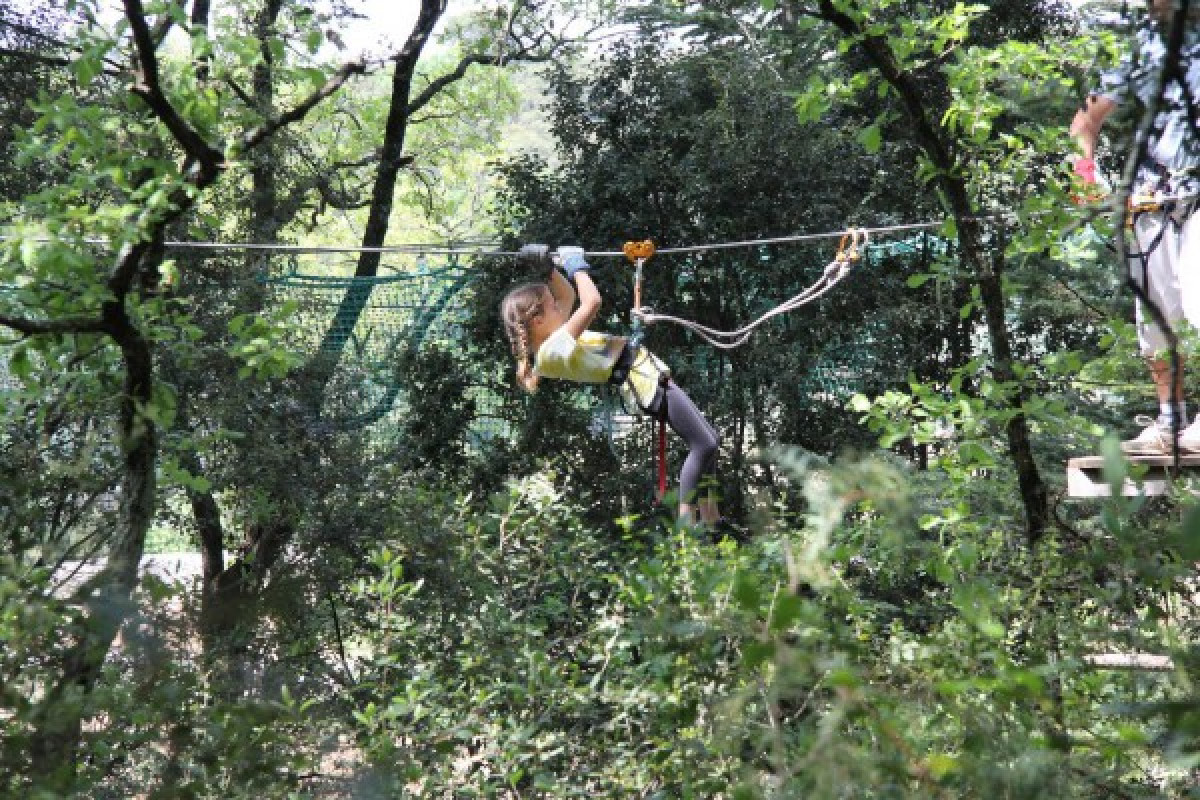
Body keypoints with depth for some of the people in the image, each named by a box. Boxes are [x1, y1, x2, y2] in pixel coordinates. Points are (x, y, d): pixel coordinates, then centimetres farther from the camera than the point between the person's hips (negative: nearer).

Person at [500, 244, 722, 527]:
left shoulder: (553, 338, 9)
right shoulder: (554, 349, -21)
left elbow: (567, 296, 25)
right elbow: (592, 301, -27)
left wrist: (548, 266, 11)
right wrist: (576, 265, -12)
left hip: (646, 369, 11)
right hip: (642, 380, -11)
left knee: (709, 441, 13)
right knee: (704, 445, -13)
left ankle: (712, 521, 20)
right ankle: (687, 522, -7)